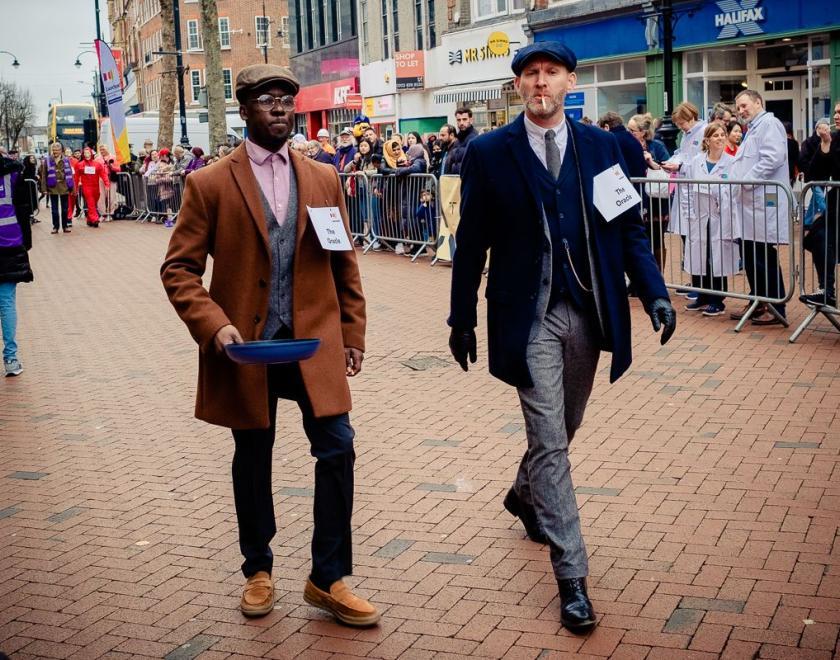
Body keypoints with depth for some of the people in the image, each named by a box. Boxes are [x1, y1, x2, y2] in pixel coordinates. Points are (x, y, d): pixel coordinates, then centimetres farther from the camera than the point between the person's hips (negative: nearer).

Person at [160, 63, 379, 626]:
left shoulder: (324, 180, 6)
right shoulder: (210, 184, -4)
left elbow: (345, 264, 11)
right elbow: (179, 268, -4)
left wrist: (352, 335, 8)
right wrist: (214, 326, -17)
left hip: (315, 341, 2)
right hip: (246, 347, -1)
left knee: (337, 450, -5)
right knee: (253, 460, 12)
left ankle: (329, 579, 10)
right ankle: (258, 570, 32)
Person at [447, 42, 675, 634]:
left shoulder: (601, 146, 4)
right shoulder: (489, 153, -3)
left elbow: (628, 228, 4)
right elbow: (471, 244, 1)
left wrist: (654, 291, -9)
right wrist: (462, 319, 3)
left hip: (587, 313, 4)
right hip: (530, 318, -3)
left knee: (562, 428, 19)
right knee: (549, 440, -5)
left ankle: (524, 496, 50)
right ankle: (572, 577, 2)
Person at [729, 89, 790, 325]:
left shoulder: (769, 124, -8)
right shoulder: (753, 129, 23)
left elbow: (772, 158, -21)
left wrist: (746, 182, -17)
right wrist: (736, 181, 11)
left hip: (764, 202, -10)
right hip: (750, 204, 10)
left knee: (764, 257, -6)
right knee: (750, 256, 12)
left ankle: (775, 309, 0)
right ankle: (757, 303, 20)